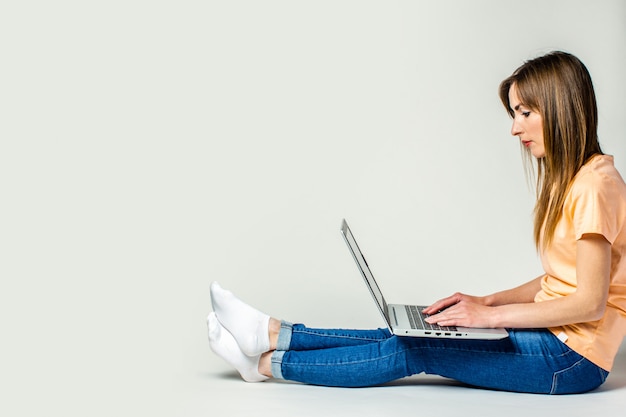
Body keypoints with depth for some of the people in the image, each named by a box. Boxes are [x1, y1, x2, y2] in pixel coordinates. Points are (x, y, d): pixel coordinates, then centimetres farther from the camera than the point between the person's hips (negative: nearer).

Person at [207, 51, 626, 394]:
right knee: (408, 335, -2)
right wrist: (487, 301, 3)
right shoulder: (567, 181, 14)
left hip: (572, 356, -8)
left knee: (412, 350, -12)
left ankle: (267, 363, -6)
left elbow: (590, 302, -21)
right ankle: (270, 334, -2)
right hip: (551, 337, 8)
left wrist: (489, 315, -17)